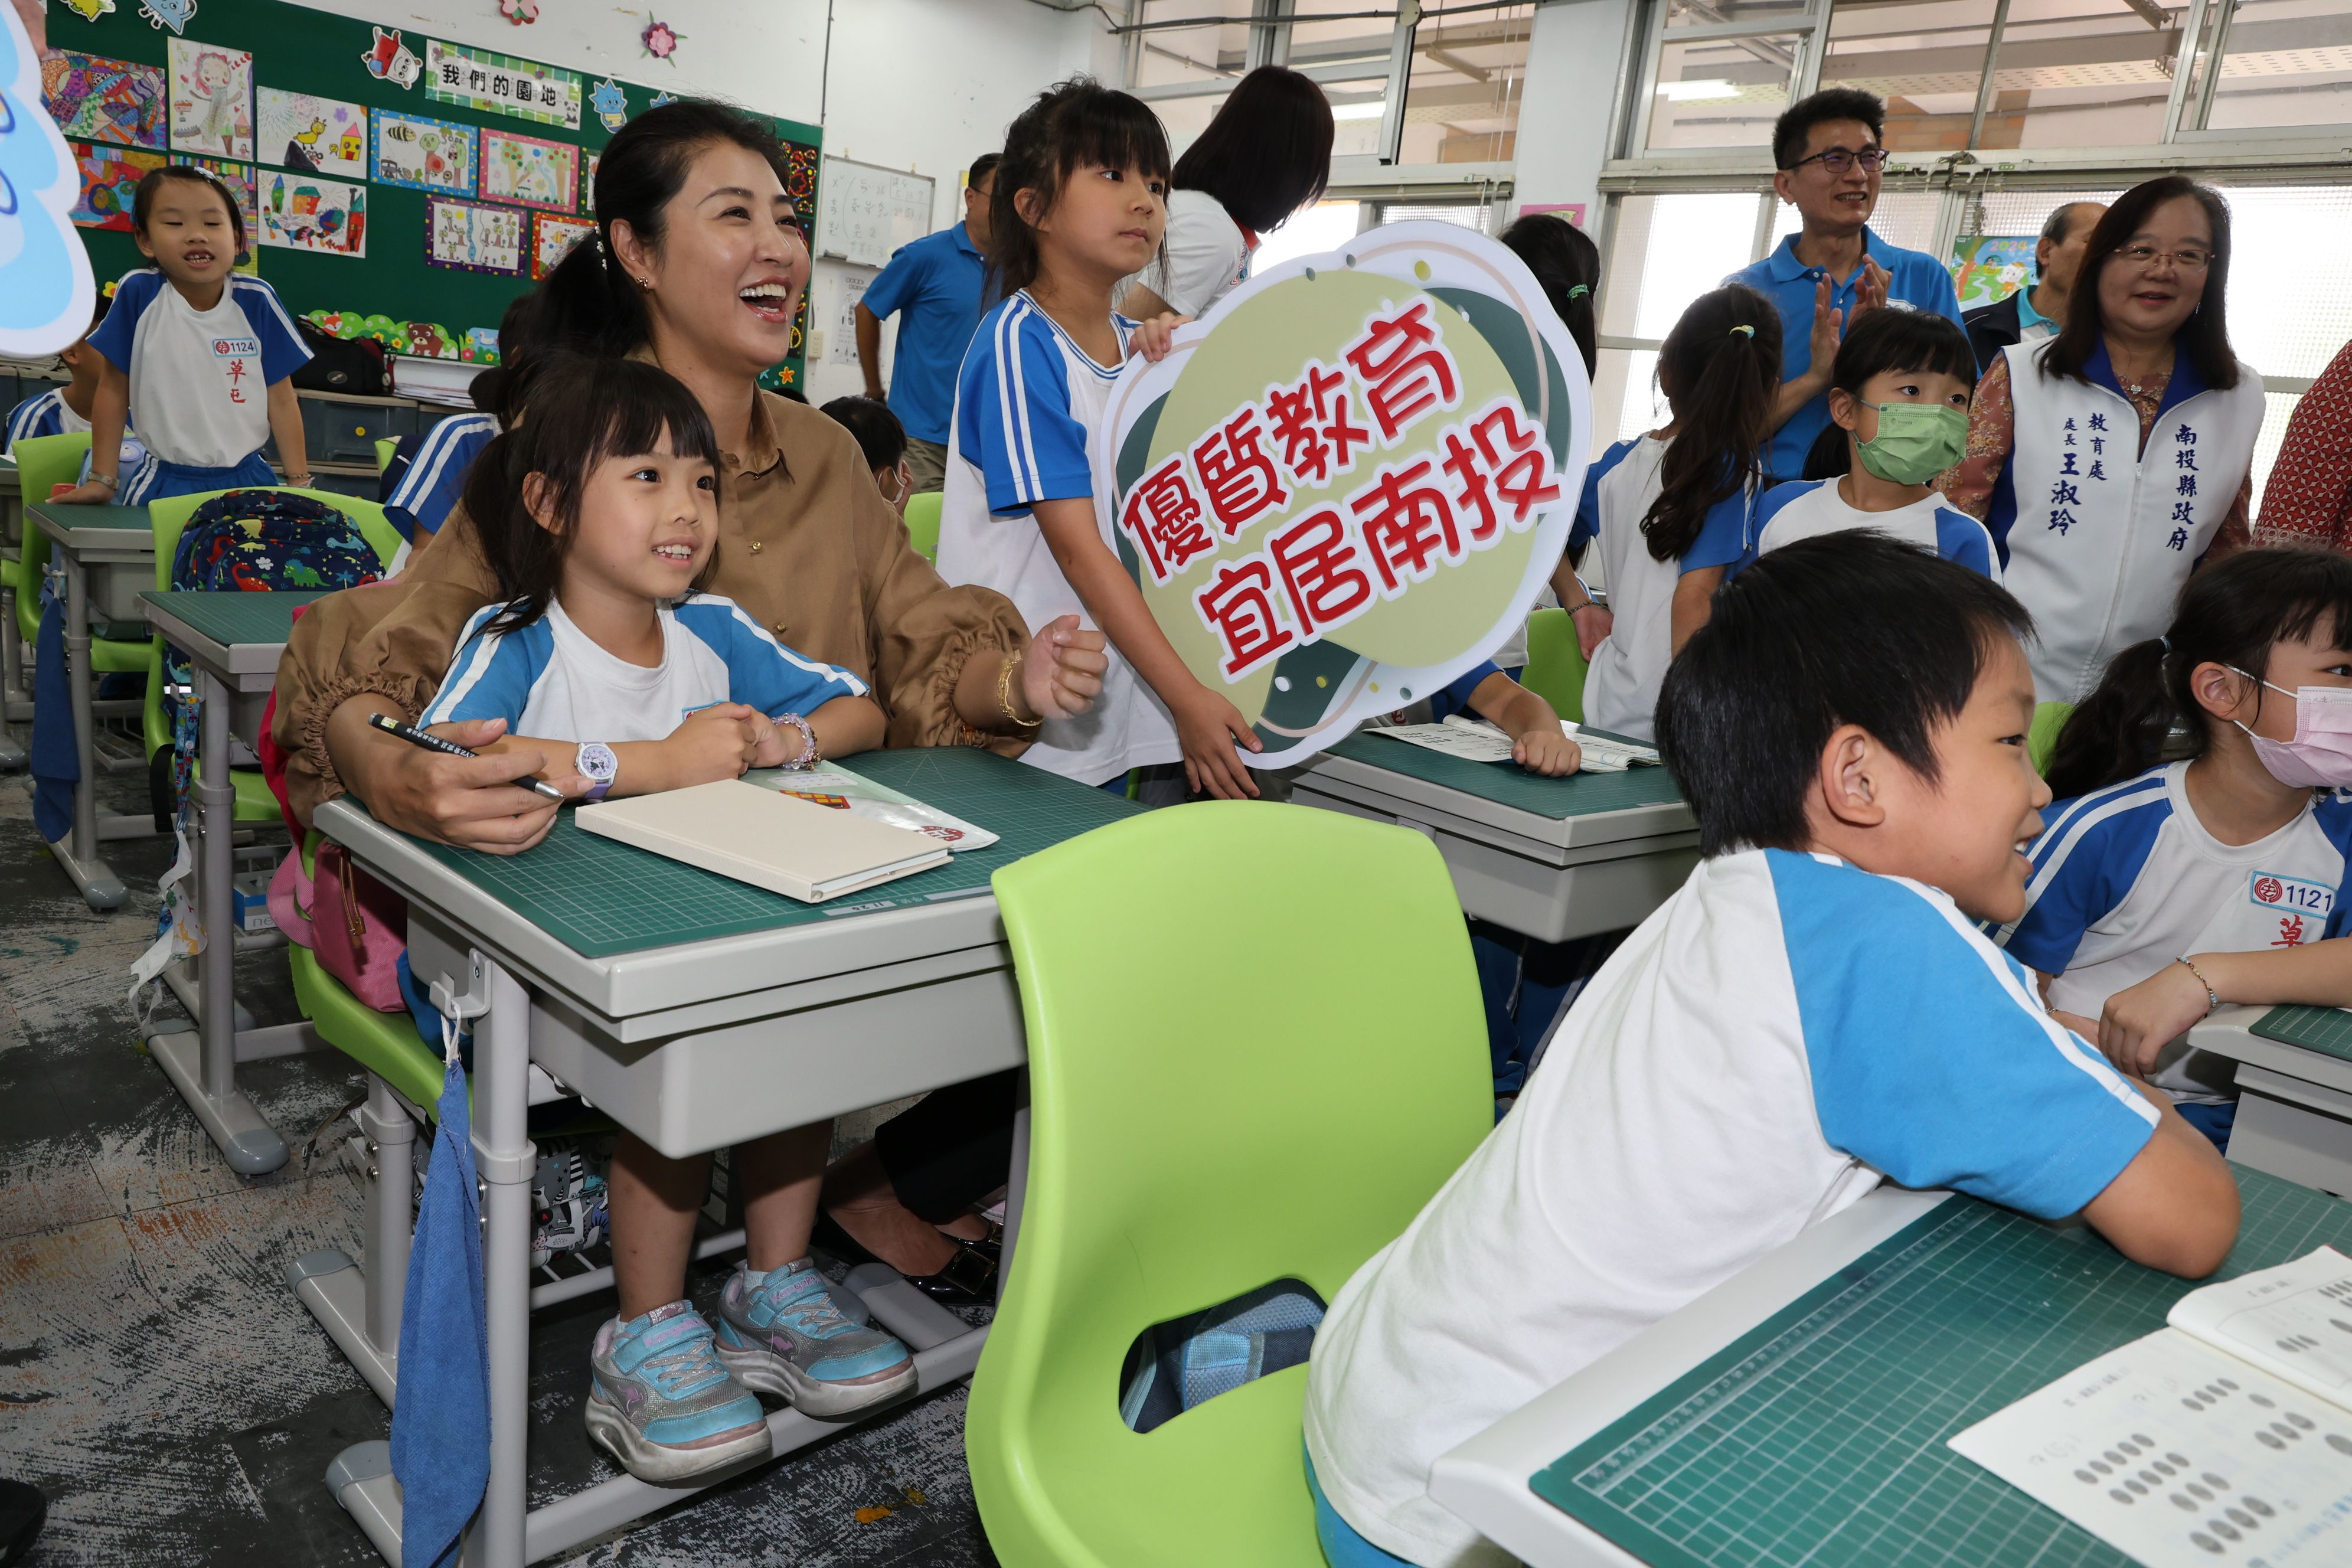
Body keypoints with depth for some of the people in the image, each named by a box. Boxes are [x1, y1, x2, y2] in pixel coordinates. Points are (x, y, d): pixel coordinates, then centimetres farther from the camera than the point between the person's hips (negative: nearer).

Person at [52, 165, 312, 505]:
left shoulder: (257, 301, -6)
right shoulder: (138, 293, -8)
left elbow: (281, 400, 1)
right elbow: (114, 390, 1)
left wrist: (299, 482, -1)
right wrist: (102, 479, 3)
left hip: (247, 479, 1)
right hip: (164, 483, -1)